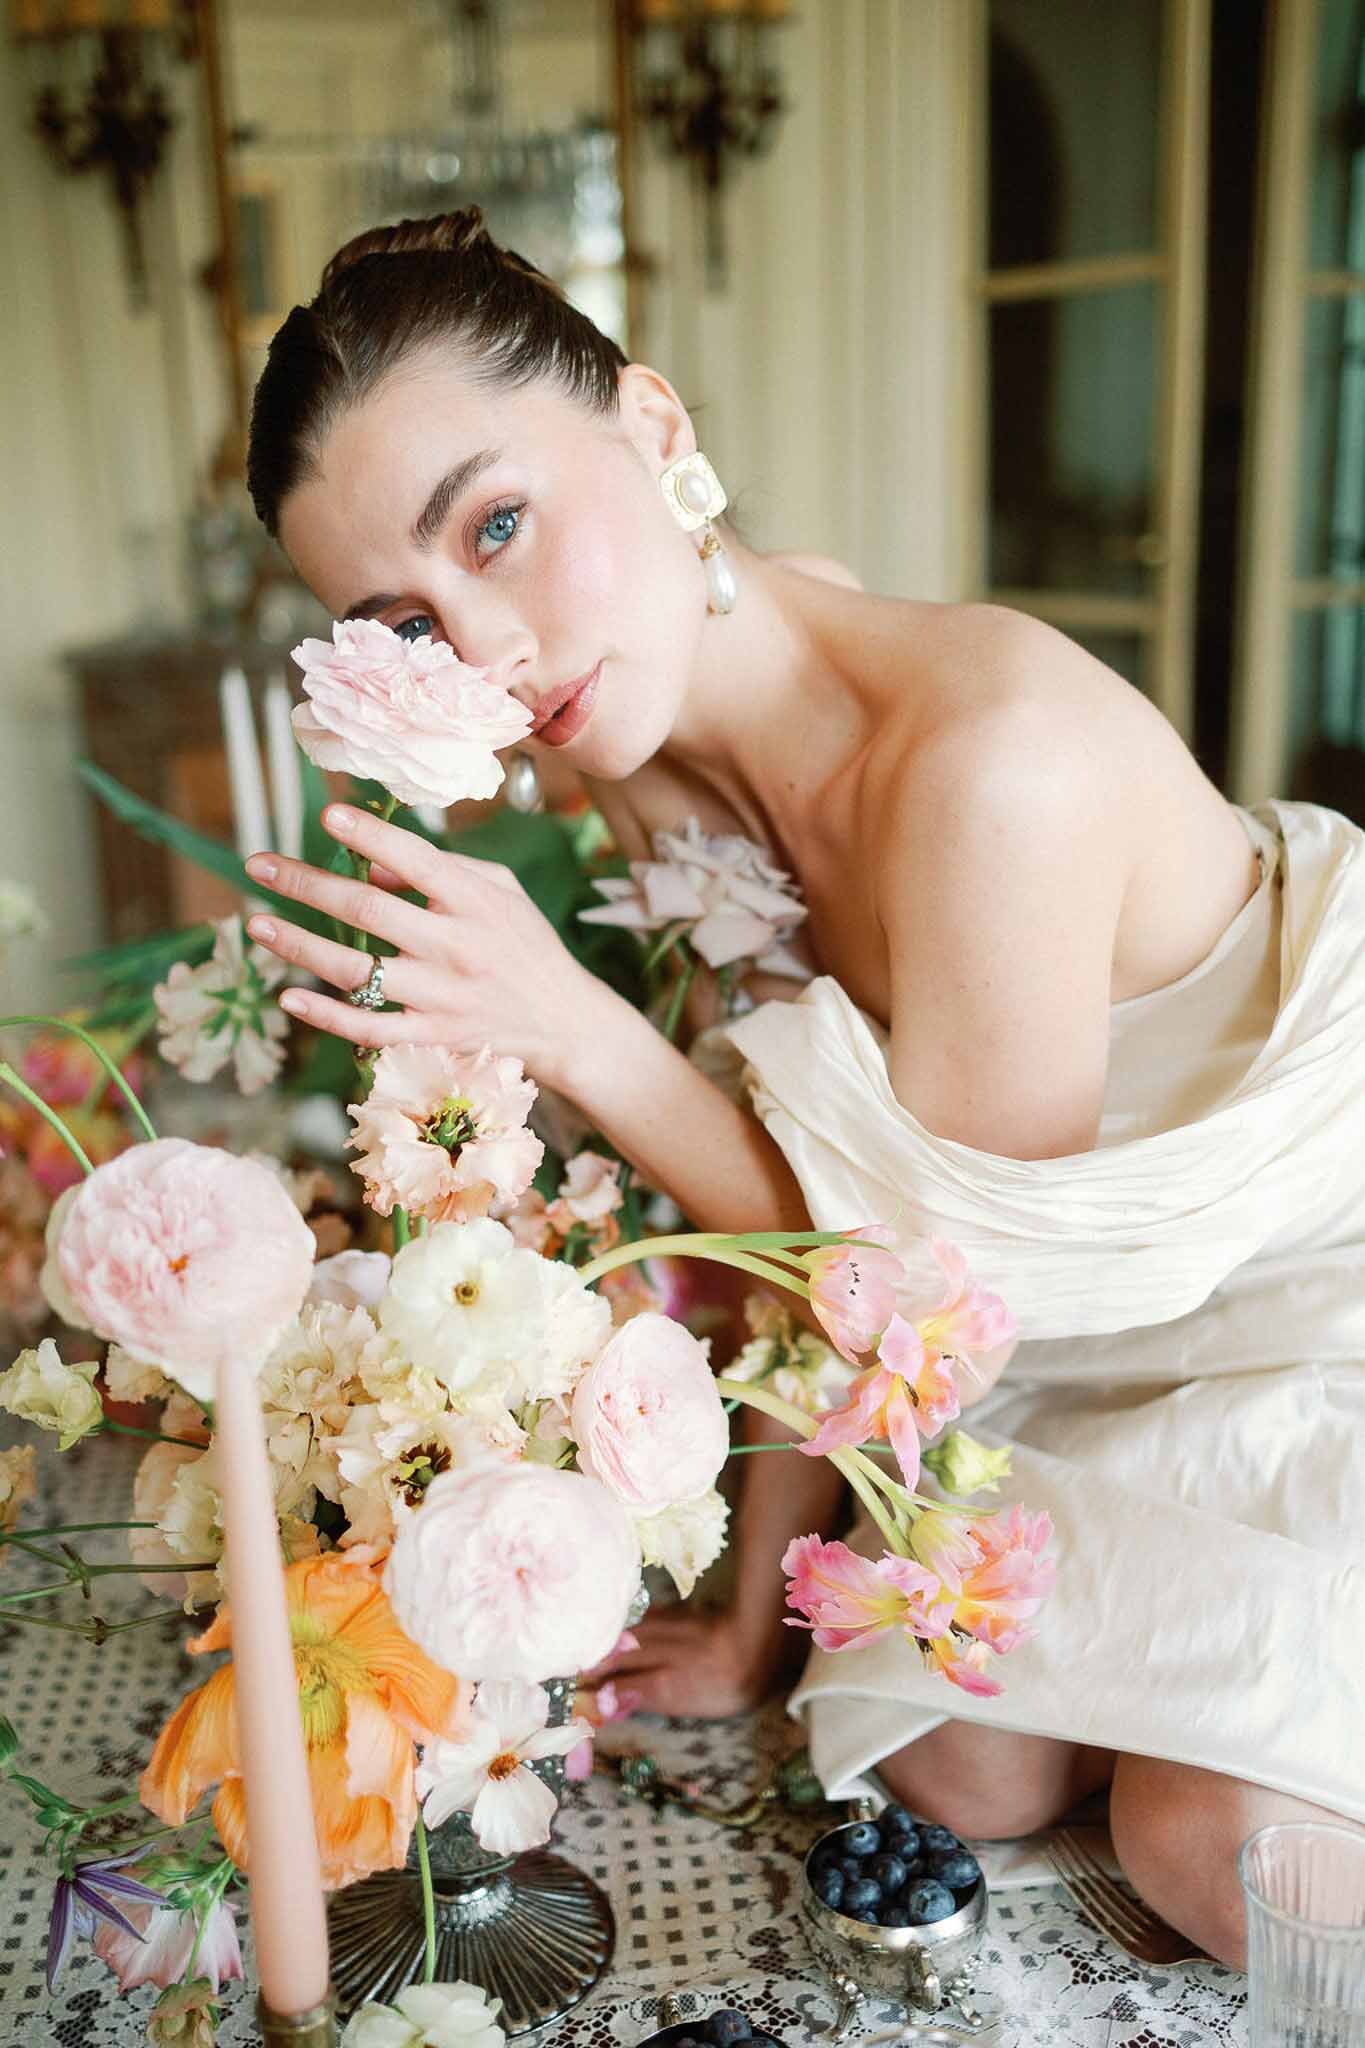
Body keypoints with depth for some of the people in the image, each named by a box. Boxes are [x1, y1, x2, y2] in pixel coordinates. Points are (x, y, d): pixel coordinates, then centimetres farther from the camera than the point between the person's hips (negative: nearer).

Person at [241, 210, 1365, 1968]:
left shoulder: (990, 755, -36)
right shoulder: (669, 767, -11)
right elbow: (818, 1211, -5)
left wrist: (573, 1031, -33)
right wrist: (754, 1623, 2)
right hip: (1096, 1304, 6)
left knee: (1214, 1840, -15)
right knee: (956, 1767, 3)